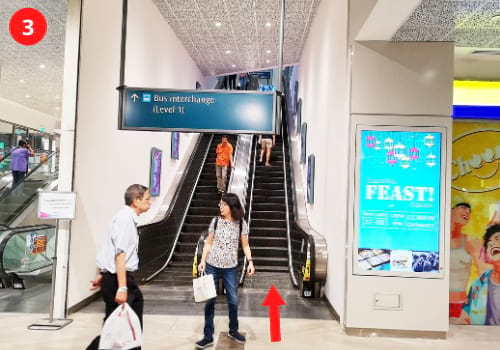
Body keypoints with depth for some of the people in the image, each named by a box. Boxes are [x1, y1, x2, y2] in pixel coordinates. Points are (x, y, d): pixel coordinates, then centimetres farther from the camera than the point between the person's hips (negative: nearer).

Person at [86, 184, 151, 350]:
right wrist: (122, 288, -26)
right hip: (117, 278, -10)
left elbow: (113, 250, 18)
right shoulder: (126, 218, -18)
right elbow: (120, 254, -24)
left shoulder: (128, 217, 12)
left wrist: (102, 275, 23)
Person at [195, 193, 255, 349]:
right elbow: (208, 243, 4)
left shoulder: (241, 224, -4)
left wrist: (250, 262, -7)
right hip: (212, 266, 0)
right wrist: (202, 261, -4)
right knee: (210, 300, 5)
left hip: (231, 268, 0)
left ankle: (233, 330, 34)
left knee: (233, 300, 11)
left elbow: (245, 245, 4)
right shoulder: (215, 221, -2)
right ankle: (208, 336, 16)